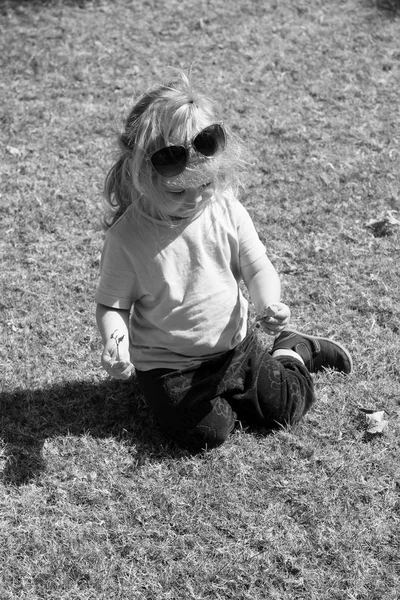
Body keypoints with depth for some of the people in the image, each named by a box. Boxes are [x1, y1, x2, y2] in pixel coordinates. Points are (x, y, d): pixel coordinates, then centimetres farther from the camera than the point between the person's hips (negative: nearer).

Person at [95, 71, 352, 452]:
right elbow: (112, 305, -11)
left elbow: (257, 268, -3)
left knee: (284, 409, 2)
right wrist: (114, 342, -32)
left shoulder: (227, 211, -10)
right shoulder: (127, 236, -20)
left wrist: (269, 305, -25)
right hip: (168, 364, -2)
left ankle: (292, 352, 33)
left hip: (235, 344, 2)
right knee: (206, 432, -17)